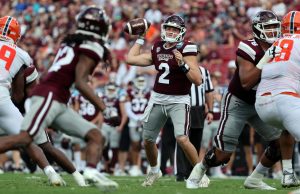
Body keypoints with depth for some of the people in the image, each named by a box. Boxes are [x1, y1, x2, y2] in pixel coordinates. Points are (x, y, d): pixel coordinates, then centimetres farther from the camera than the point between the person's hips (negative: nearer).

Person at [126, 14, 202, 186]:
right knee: (148, 140, 15)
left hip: (179, 101, -6)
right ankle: (154, 171, 41)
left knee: (182, 139, -24)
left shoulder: (186, 49, -11)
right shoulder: (158, 49, 6)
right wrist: (141, 39, 15)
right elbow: (131, 59, 12)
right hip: (157, 99, 6)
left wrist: (183, 64, -29)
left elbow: (198, 80, -17)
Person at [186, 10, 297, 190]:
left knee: (281, 141, -6)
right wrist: (265, 61, -37)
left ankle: (255, 179, 11)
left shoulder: (280, 50, -5)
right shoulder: (248, 50, -24)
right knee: (223, 155, -7)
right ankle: (199, 170, 24)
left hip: (261, 104, 6)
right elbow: (246, 83, -31)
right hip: (237, 103, -6)